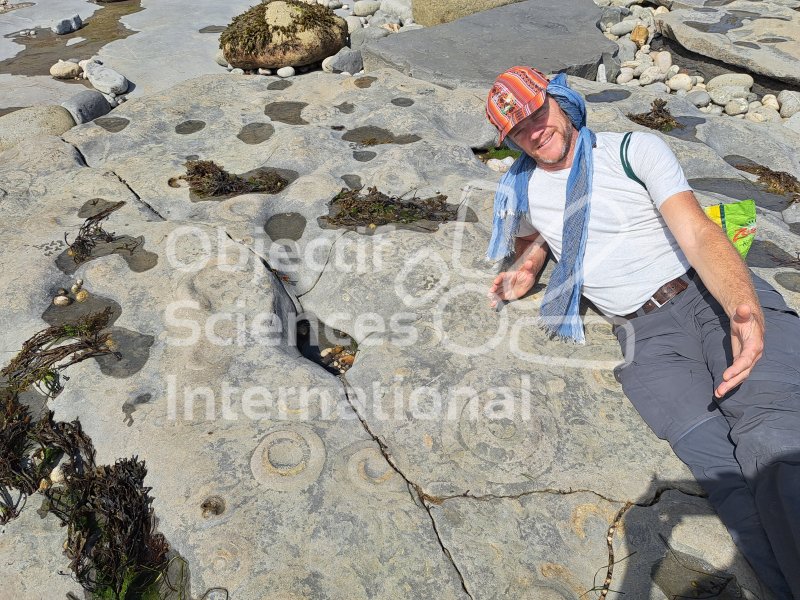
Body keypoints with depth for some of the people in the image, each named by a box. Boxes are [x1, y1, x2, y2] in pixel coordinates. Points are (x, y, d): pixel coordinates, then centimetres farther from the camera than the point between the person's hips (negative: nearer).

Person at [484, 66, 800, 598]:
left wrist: (744, 308, -27)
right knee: (725, 468, -25)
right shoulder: (522, 188, 16)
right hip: (645, 334, 1)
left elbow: (698, 234, -7)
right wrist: (525, 271, 15)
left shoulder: (637, 150, 6)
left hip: (712, 293, -1)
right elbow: (529, 236, 40)